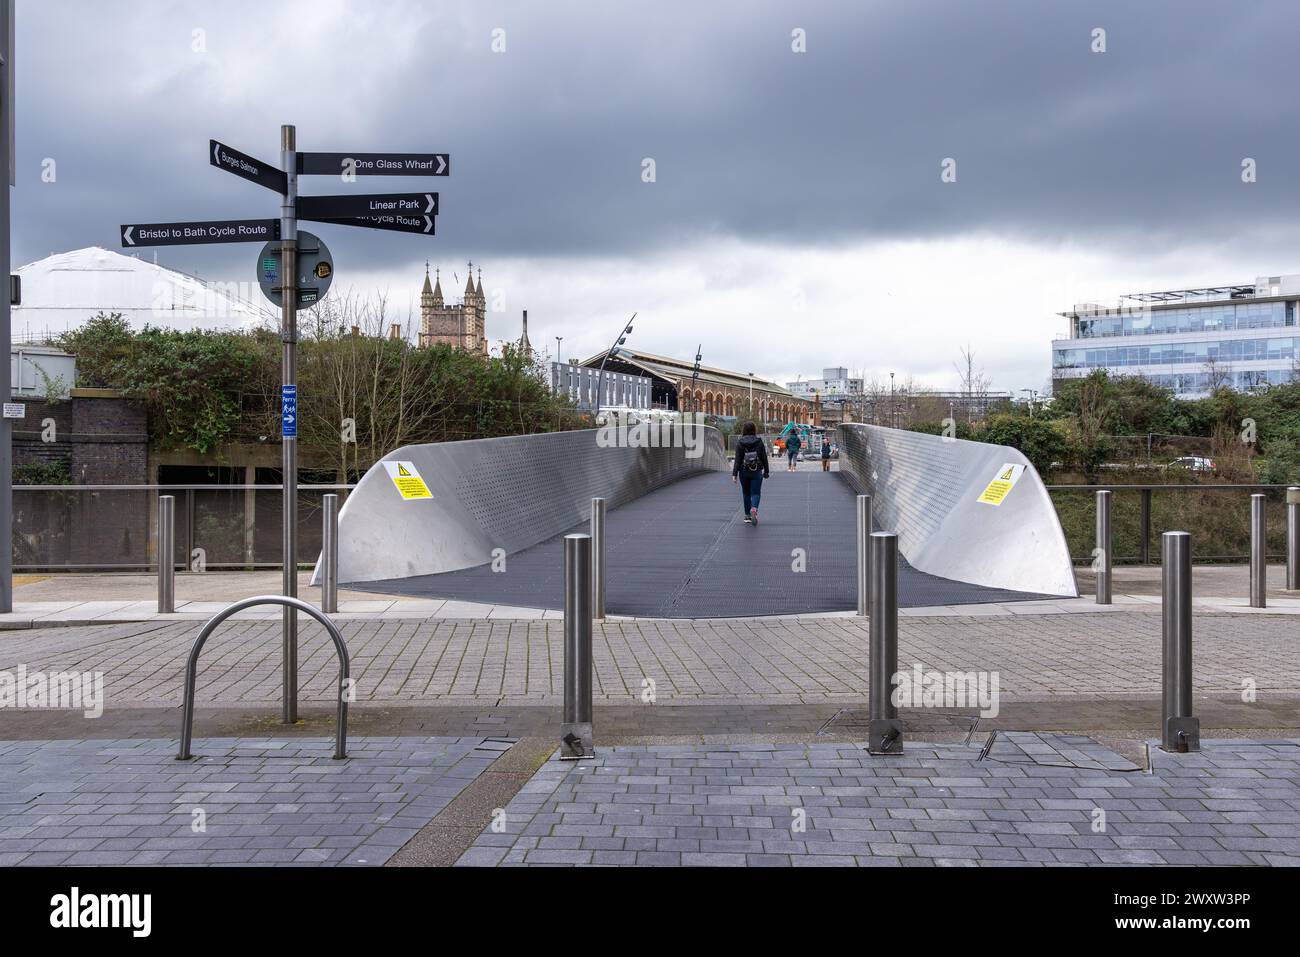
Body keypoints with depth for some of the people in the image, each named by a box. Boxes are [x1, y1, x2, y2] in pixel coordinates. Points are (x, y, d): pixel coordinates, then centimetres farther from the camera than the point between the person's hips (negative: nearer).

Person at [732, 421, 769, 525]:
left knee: (746, 493, 13)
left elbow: (738, 459, -9)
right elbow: (764, 458, 2)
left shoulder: (740, 443, -5)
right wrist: (766, 472, 11)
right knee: (755, 493, 3)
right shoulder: (759, 442, -2)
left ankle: (747, 516, 18)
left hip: (744, 472, 0)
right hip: (757, 472, 0)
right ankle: (754, 509, -26)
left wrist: (734, 474, -8)